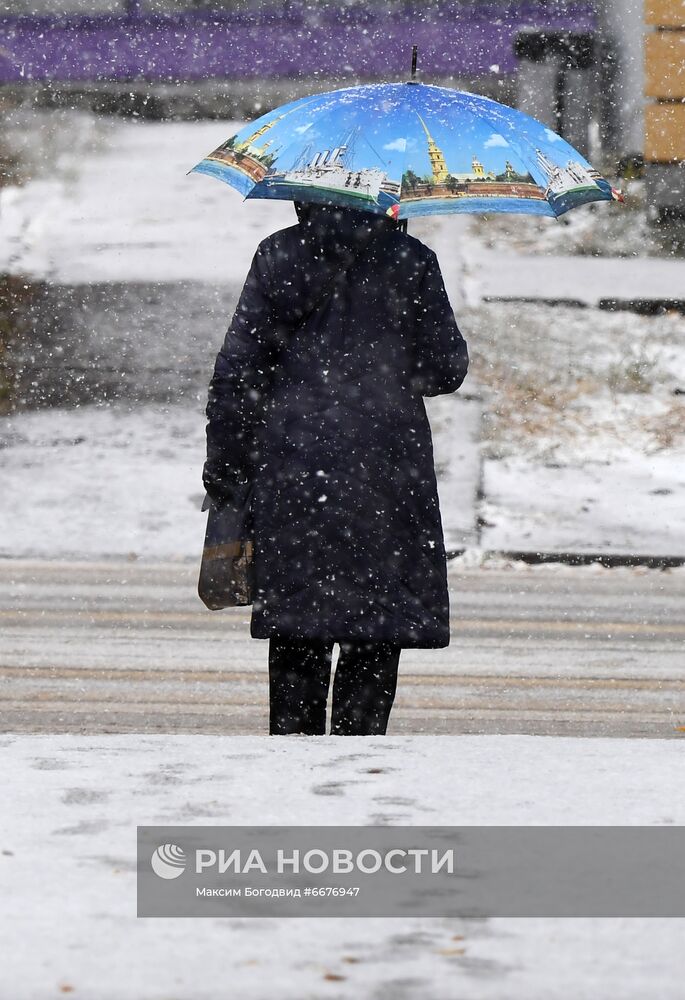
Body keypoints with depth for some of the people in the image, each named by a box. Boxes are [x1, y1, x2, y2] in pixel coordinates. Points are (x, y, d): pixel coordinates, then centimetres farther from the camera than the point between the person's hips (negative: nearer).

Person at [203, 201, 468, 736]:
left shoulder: (277, 257, 3)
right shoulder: (409, 261, -3)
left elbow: (235, 372, 3)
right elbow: (445, 370, 0)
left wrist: (224, 468, 10)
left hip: (291, 472, 2)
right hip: (383, 472, -2)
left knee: (295, 635, 9)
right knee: (376, 633, 3)